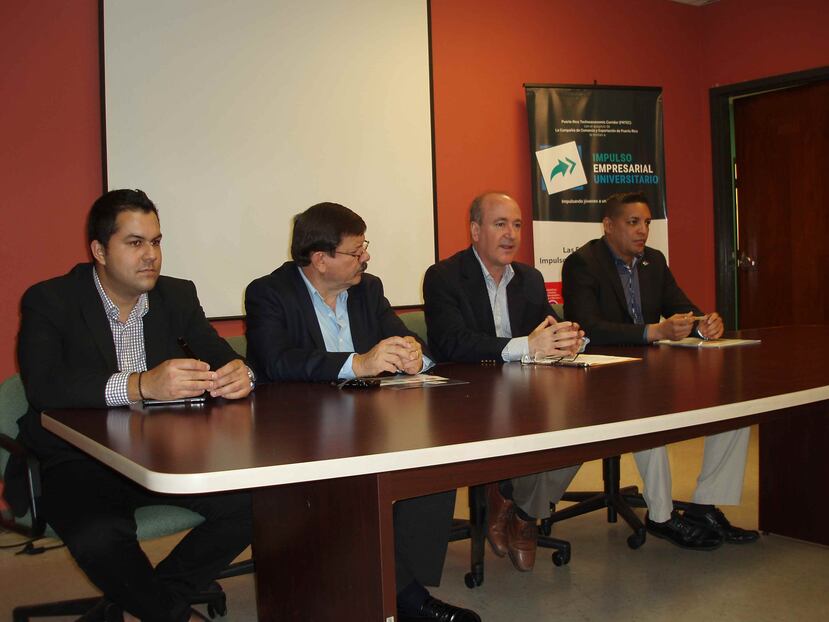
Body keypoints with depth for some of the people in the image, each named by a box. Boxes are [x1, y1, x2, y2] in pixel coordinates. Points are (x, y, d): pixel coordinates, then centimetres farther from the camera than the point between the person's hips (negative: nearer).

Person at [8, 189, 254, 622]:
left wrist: (240, 374, -26)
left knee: (255, 502, -17)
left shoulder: (177, 296, 6)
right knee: (99, 537, -34)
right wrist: (139, 385, -36)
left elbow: (222, 359, 1)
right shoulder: (49, 301, -6)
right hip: (80, 462, -4)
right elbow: (43, 387, -22)